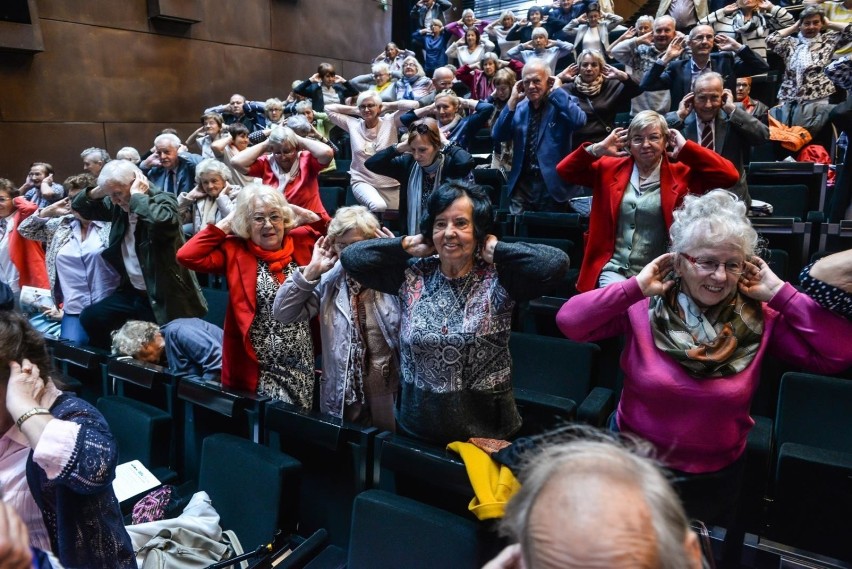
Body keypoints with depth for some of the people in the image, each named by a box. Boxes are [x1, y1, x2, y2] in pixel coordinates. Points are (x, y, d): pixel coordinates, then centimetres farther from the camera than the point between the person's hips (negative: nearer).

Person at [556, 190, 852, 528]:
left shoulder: (760, 319, -10)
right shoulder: (642, 307, -16)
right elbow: (569, 321, -25)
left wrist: (779, 293, -18)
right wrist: (636, 287, -26)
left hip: (716, 479, 2)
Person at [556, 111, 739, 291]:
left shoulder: (682, 173, 5)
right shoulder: (610, 168, 10)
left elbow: (730, 175, -6)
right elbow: (564, 170, 9)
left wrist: (685, 147, -5)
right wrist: (598, 148, -2)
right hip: (614, 270, 1)